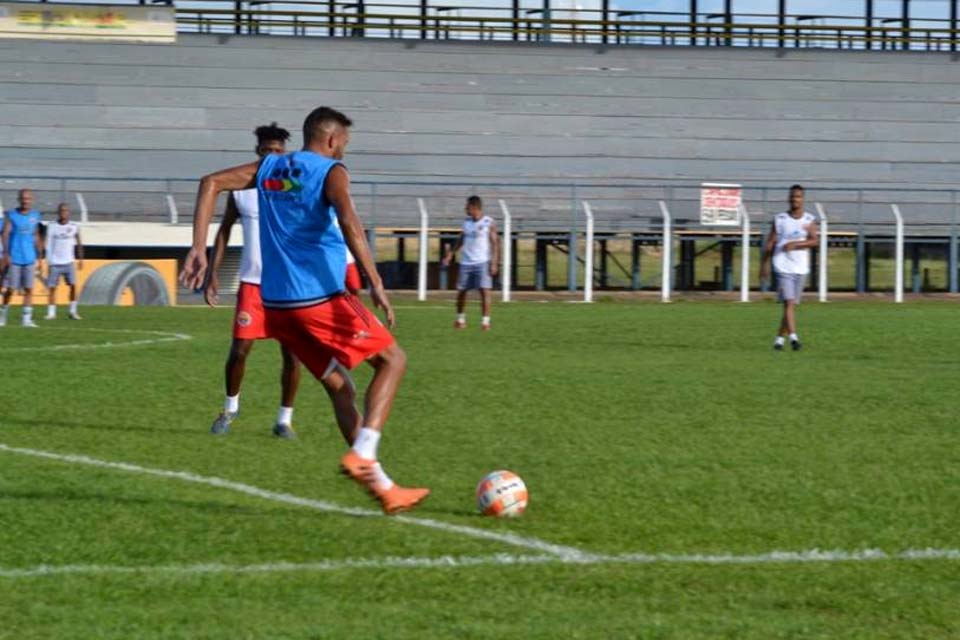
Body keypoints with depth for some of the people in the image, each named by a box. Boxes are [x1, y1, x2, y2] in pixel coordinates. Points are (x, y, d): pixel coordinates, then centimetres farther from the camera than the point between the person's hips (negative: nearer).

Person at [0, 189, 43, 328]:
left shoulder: (35, 216, 10)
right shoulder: (11, 215, -2)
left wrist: (39, 257, 17)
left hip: (29, 259, 3)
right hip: (14, 258, -3)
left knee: (29, 289, -3)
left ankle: (26, 318, -2)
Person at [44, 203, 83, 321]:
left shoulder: (73, 227, 3)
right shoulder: (52, 227, 0)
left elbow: (78, 244, 14)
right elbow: (48, 245, 0)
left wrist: (80, 259, 12)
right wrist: (49, 262, -5)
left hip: (69, 262, 1)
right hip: (55, 263, -1)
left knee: (73, 285, -10)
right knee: (52, 288, -2)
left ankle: (73, 312, 1)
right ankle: (51, 313, 5)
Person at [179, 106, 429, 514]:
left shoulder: (269, 168, 16)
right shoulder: (330, 172, -4)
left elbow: (211, 184, 9)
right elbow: (348, 221, -22)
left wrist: (198, 248, 4)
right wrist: (375, 283, -25)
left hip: (276, 303, 7)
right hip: (320, 297, -7)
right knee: (393, 360, 4)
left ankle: (380, 485, 12)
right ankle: (361, 456, -15)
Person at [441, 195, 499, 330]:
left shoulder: (489, 223, -5)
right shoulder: (467, 222, 11)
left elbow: (495, 244, -6)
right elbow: (461, 240, 20)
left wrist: (494, 263, -13)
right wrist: (450, 254, 13)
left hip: (482, 263, -5)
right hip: (466, 263, 5)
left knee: (484, 291, -12)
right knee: (461, 291, 7)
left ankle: (485, 320, -10)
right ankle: (460, 318, 25)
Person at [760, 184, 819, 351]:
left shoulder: (809, 220, 5)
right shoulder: (779, 219, 4)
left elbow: (814, 241, -8)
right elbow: (770, 242, 7)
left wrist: (796, 244, -22)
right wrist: (765, 264, 5)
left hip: (801, 267, 2)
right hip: (783, 266, -2)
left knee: (793, 304, 8)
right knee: (788, 302, -16)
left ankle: (780, 338, 21)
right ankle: (793, 337, -25)